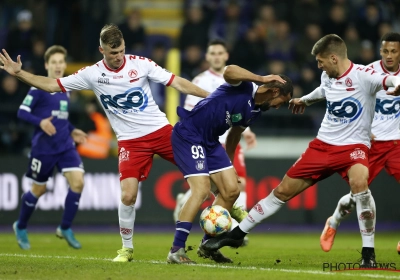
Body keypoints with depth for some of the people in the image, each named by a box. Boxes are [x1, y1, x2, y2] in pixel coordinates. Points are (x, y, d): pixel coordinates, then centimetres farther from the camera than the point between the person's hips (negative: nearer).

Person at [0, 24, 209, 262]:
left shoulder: (140, 64, -6)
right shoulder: (92, 74, -3)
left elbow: (177, 82, -3)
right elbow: (52, 85, 1)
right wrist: (19, 73, -7)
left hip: (161, 131, 1)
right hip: (131, 141, 0)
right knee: (128, 195, -14)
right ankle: (127, 248, 5)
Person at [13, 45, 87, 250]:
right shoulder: (39, 88, -10)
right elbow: (22, 112, -14)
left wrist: (71, 131, 13)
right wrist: (40, 122, -28)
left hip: (65, 146, 5)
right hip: (43, 147, -5)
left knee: (78, 181, -12)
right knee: (39, 189, 5)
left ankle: (65, 229, 2)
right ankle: (20, 227, 30)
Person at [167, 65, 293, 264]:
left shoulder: (256, 111, 9)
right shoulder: (244, 87, -15)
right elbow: (229, 71, -38)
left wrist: (229, 164, 29)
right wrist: (262, 79, -33)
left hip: (210, 142, 9)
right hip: (188, 134, -9)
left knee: (231, 190, 5)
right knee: (202, 189, -20)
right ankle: (176, 251, -16)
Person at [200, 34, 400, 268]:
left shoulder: (362, 75, -17)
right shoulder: (327, 77, 4)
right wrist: (304, 100, 47)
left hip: (354, 146, -6)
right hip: (323, 144, 6)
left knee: (359, 183, -37)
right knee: (282, 191, 9)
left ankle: (368, 253, -22)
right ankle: (236, 235, 23)